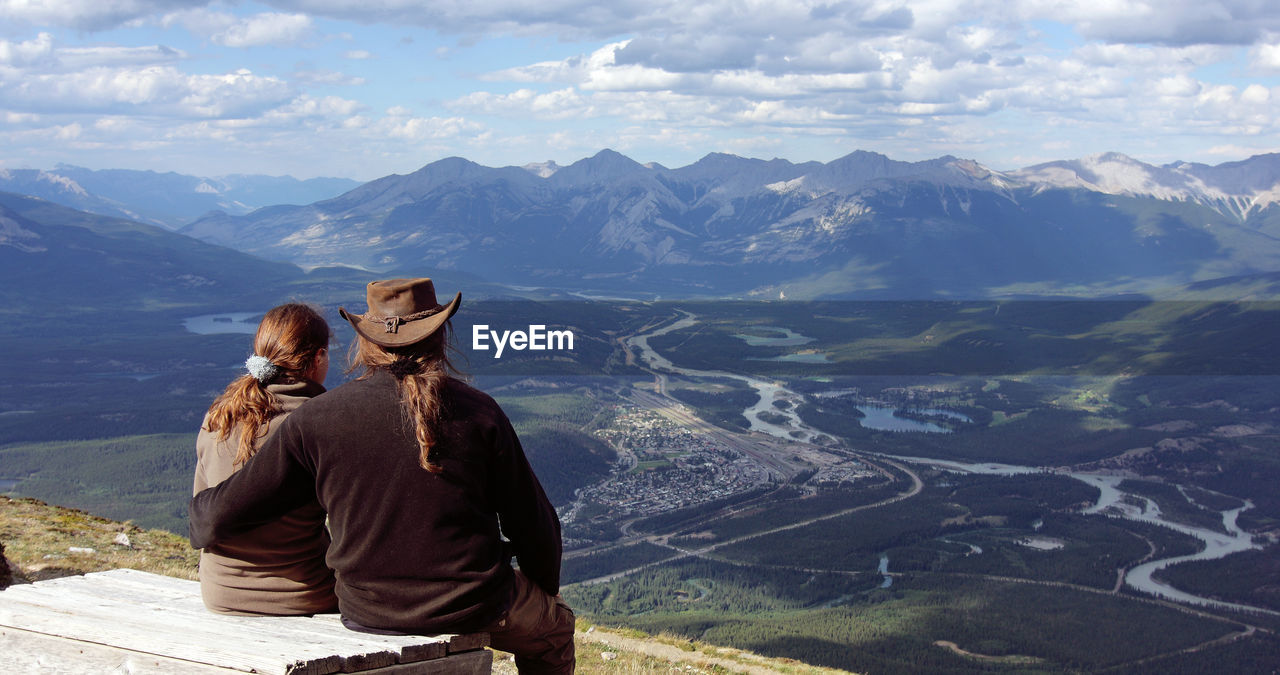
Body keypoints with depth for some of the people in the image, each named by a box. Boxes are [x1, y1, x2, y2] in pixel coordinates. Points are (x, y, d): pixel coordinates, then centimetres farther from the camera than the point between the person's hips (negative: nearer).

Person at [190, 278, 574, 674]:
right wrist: (546, 587, 18)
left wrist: (202, 528, 21)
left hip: (366, 615, 3)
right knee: (555, 626, 29)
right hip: (475, 609, -2)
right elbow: (531, 522, -2)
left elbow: (220, 513, -4)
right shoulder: (477, 412, -10)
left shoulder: (317, 419, -8)